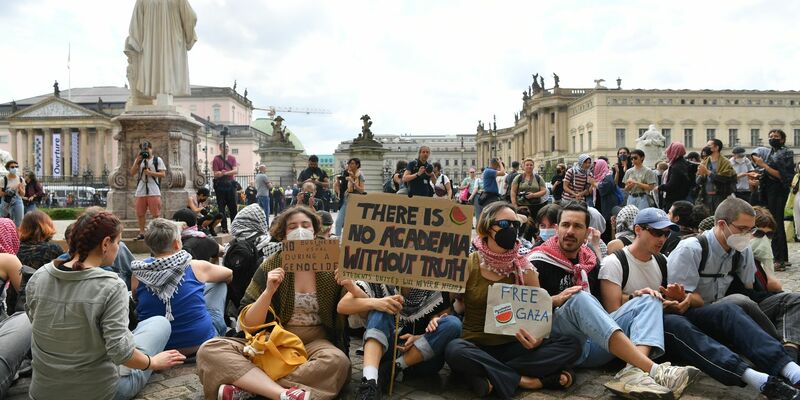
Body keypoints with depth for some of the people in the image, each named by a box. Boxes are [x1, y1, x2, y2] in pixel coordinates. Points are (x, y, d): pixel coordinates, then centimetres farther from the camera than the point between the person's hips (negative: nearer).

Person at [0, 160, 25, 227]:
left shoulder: (21, 180, 4)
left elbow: (23, 194, 7)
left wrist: (20, 188, -12)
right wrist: (7, 192, -20)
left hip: (18, 203, 3)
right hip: (6, 203, -2)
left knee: (18, 224, 2)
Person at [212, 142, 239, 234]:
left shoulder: (232, 158, 9)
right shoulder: (216, 159, -2)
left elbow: (236, 170, -4)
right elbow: (216, 174, -9)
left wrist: (225, 173, -19)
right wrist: (229, 173, -20)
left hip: (230, 184, 3)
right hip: (220, 185, -3)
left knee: (233, 206, 6)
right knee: (221, 207, 0)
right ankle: (224, 228, 4)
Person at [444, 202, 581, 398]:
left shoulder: (524, 268, 2)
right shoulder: (467, 265, -5)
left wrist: (537, 338, -19)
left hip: (512, 346, 3)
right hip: (475, 347, -2)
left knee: (571, 345, -18)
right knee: (454, 351, -37)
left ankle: (493, 377, -22)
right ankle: (525, 380, -21)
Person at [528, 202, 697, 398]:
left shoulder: (590, 260, 18)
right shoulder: (540, 261, -1)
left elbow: (600, 304, 21)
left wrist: (636, 298, 5)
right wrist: (555, 301, -22)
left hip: (596, 343, 7)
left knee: (649, 300, -3)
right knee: (579, 298, -33)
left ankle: (633, 371, -33)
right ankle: (652, 370, -40)